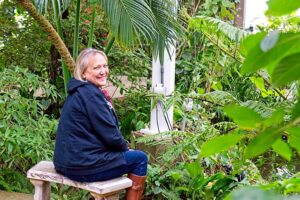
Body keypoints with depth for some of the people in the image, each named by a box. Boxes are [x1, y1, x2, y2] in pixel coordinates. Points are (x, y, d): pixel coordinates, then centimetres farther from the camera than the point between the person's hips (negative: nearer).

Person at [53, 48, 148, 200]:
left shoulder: (80, 91, 12)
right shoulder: (90, 94, -19)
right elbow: (110, 135, -17)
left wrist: (122, 147, 12)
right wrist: (125, 147, 1)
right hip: (83, 165, -10)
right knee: (140, 158, 3)